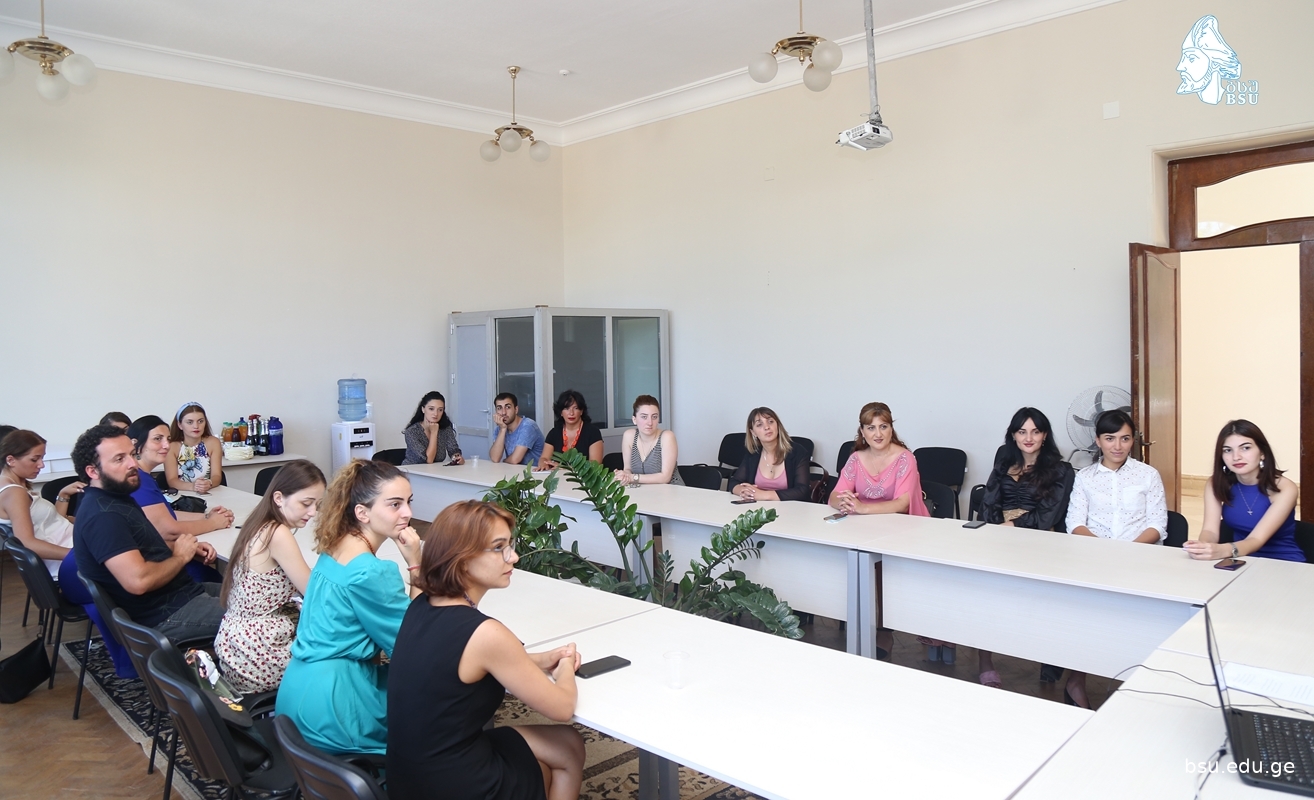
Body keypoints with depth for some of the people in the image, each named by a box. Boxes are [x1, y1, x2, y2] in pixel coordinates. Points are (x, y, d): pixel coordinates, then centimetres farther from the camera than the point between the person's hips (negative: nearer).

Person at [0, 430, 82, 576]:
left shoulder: (19, 487, 14)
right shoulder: (13, 493, -15)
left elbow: (51, 522, 12)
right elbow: (27, 543, -27)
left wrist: (63, 495, 3)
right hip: (66, 562, -10)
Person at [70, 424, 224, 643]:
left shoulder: (117, 498, 9)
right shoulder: (102, 515, -23)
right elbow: (138, 581, -31)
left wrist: (189, 548, 6)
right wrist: (181, 557, -13)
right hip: (162, 615, -10)